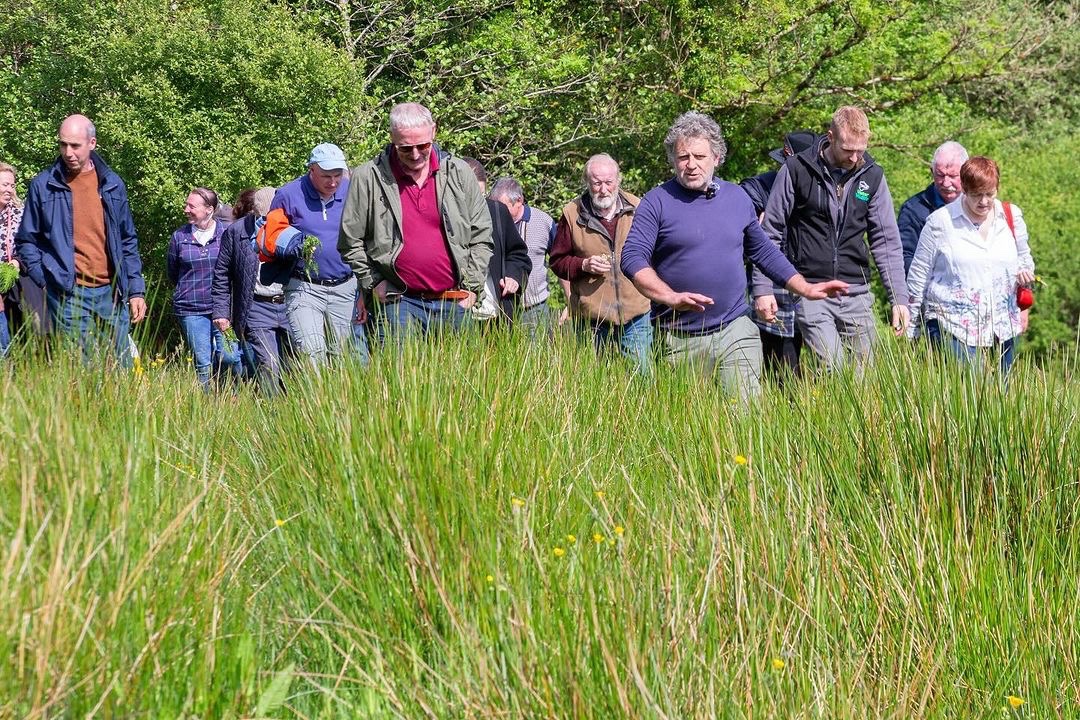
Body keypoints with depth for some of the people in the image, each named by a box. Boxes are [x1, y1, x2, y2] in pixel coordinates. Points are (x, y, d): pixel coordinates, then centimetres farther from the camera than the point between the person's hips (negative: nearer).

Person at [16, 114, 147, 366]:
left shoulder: (112, 184, 9)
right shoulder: (43, 186, 1)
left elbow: (128, 241, 14)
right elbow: (26, 241, 7)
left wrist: (136, 289, 8)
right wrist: (45, 279, -5)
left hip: (111, 293, 3)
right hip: (69, 295, -3)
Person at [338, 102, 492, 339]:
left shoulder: (459, 173, 6)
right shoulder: (368, 178, -2)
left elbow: (482, 235, 12)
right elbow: (350, 241, 4)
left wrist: (472, 286, 5)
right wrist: (373, 283, -2)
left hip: (454, 303, 2)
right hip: (399, 304, -2)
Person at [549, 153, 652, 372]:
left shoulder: (638, 209, 4)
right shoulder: (573, 214, 1)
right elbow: (557, 262, 7)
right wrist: (584, 265, -12)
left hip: (636, 315, 1)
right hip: (591, 319, -1)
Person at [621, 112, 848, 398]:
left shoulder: (737, 197, 10)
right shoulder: (658, 202, -2)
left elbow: (763, 251, 22)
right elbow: (633, 258, -11)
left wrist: (806, 289, 16)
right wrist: (671, 297, -25)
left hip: (735, 332, 2)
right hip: (678, 340, -2)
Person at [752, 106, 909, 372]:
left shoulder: (872, 176, 4)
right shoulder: (796, 170, -4)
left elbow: (887, 241, 8)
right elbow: (770, 233, 2)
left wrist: (899, 298, 1)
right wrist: (762, 288, -3)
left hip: (856, 294, 3)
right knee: (834, 371, -15)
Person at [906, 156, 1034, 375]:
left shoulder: (1011, 217, 8)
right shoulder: (941, 221, -2)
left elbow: (1024, 258, 25)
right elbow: (919, 273, 6)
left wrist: (1025, 272, -1)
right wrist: (910, 328, 8)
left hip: (1002, 326, 4)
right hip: (953, 326, -4)